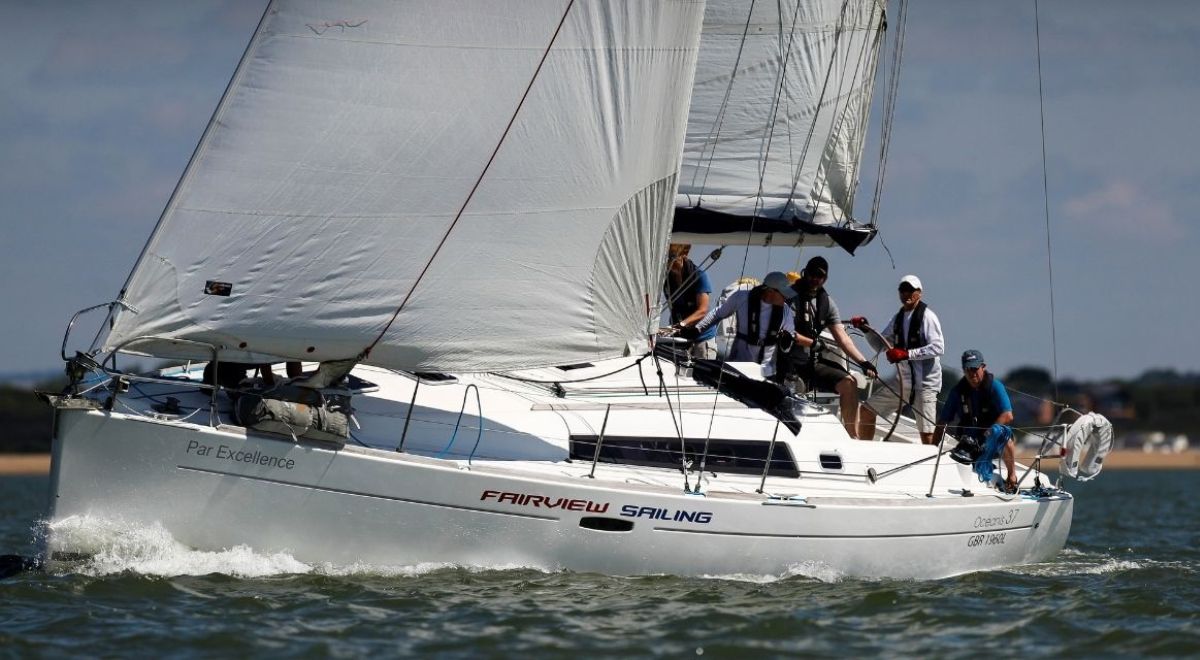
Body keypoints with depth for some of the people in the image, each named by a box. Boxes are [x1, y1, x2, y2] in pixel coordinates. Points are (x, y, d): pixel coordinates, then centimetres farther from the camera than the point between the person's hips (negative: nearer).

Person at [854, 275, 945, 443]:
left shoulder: (927, 316, -10)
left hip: (925, 383, -8)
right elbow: (880, 345, 16)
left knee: (927, 435, -10)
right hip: (902, 380, 8)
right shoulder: (898, 318, 12)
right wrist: (866, 329, -2)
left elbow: (938, 347, -19)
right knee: (866, 411, 9)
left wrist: (907, 354, -25)